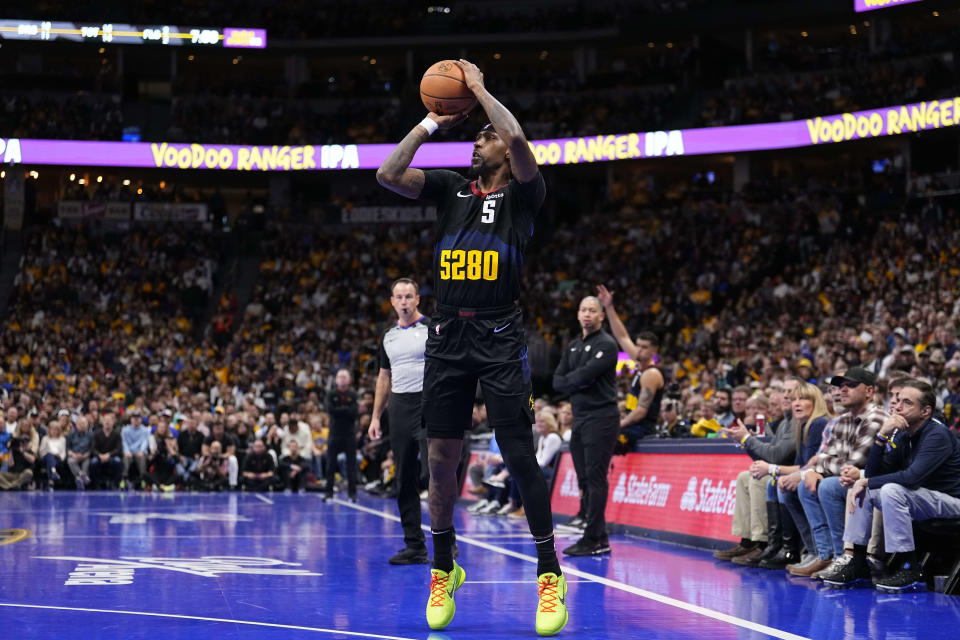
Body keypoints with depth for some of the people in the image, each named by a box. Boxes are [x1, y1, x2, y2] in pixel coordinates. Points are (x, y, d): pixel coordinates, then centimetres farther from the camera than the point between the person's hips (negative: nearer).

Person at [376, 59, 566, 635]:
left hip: (500, 335, -4)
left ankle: (550, 573, 0)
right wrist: (432, 123, 5)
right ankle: (443, 570, 21)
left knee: (520, 455, -8)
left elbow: (517, 137, -19)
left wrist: (478, 87, -5)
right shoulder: (451, 187, 14)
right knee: (442, 455, 6)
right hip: (448, 334, 4)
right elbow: (388, 175, 2)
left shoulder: (522, 193, 1)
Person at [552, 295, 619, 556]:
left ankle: (593, 539, -11)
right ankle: (599, 538, 12)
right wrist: (577, 383, -7)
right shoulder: (573, 346, 17)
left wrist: (568, 380, 0)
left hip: (601, 418, -8)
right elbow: (558, 381, 11)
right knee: (585, 479, 7)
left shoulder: (606, 344, -7)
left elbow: (585, 375, -19)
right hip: (579, 418, 8)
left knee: (595, 478, -11)